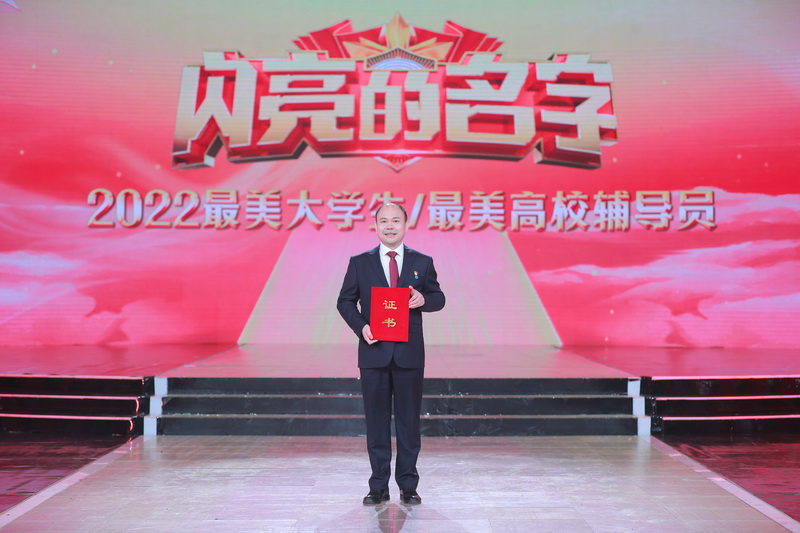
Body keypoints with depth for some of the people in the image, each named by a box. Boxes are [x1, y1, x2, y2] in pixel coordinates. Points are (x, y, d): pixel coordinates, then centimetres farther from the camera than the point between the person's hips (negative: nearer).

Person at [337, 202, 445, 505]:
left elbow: (438, 298, 10)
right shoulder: (359, 262, 5)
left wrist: (424, 299, -13)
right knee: (376, 421, 6)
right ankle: (379, 487, 18)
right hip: (374, 352, 0)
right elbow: (345, 301, 5)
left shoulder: (423, 262, 6)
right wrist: (361, 327, -12)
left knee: (409, 420, 6)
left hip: (409, 353, 0)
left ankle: (408, 486, 18)